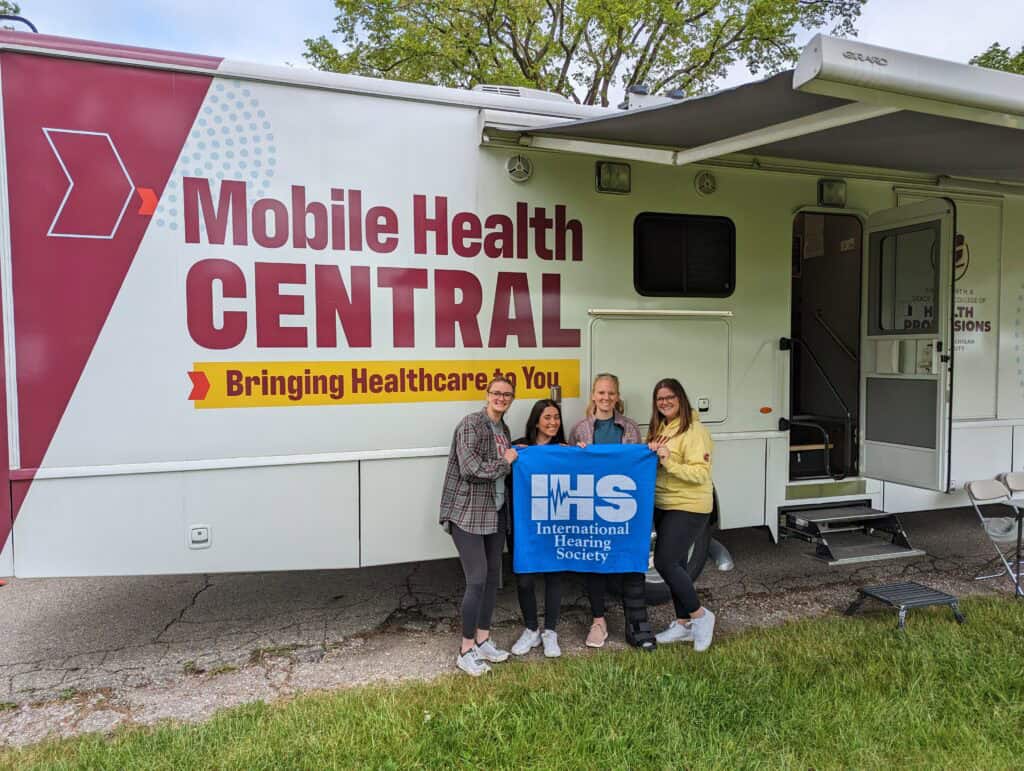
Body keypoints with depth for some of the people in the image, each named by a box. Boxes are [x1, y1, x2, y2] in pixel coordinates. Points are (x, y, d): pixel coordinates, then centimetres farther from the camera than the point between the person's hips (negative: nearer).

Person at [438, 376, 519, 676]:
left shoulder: (504, 429, 13)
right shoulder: (471, 424, -13)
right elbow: (470, 468, -21)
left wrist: (516, 456, 9)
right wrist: (506, 462, -10)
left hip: (495, 512, 8)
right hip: (468, 513, -8)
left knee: (492, 576, 12)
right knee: (477, 579, -7)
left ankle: (483, 640, 27)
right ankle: (466, 651, 7)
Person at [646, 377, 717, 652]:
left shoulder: (694, 431, -15)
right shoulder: (659, 429, 11)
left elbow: (701, 473, -21)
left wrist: (670, 463, -32)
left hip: (688, 508, -8)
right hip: (663, 506, 8)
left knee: (665, 562, -12)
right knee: (675, 564, 14)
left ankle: (700, 615, 7)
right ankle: (683, 624, 26)